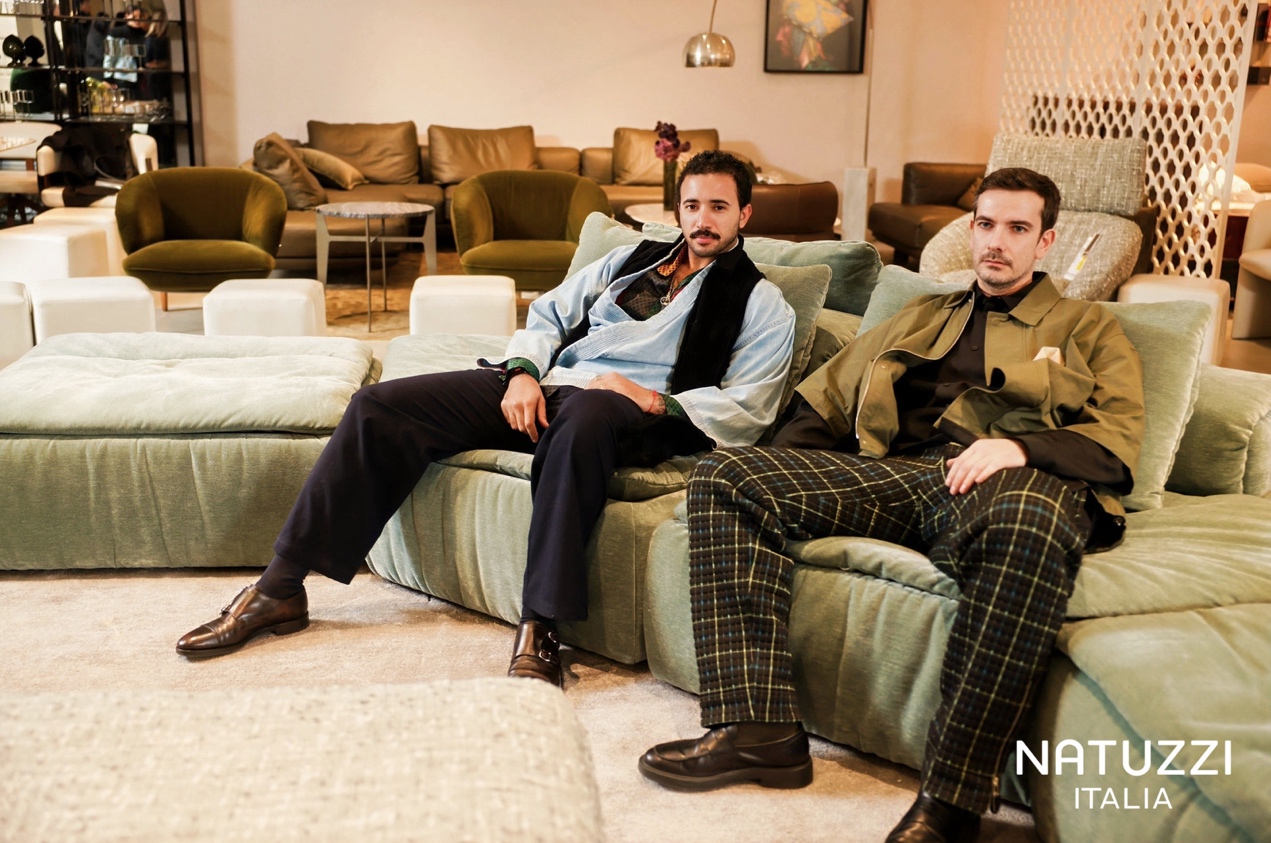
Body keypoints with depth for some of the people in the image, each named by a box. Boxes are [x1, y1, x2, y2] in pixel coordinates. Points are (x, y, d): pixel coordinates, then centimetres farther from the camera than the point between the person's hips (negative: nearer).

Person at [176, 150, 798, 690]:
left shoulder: (762, 304, 10)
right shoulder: (631, 259, 25)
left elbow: (746, 411, -1)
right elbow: (547, 315, 22)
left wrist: (656, 400, -15)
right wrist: (523, 372, 1)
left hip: (636, 413, -5)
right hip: (546, 387, 6)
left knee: (584, 417, -45)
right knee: (379, 405, -11)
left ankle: (540, 630, -41)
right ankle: (280, 590, -8)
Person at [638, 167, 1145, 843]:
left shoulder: (1089, 329, 23)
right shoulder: (922, 318, 34)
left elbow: (1118, 444, 6)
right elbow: (825, 402, 28)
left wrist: (1020, 446, -14)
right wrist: (779, 477, 9)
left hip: (1017, 479, -4)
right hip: (899, 472, 5)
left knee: (1028, 524, -44)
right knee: (724, 476, -16)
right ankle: (758, 730, -24)